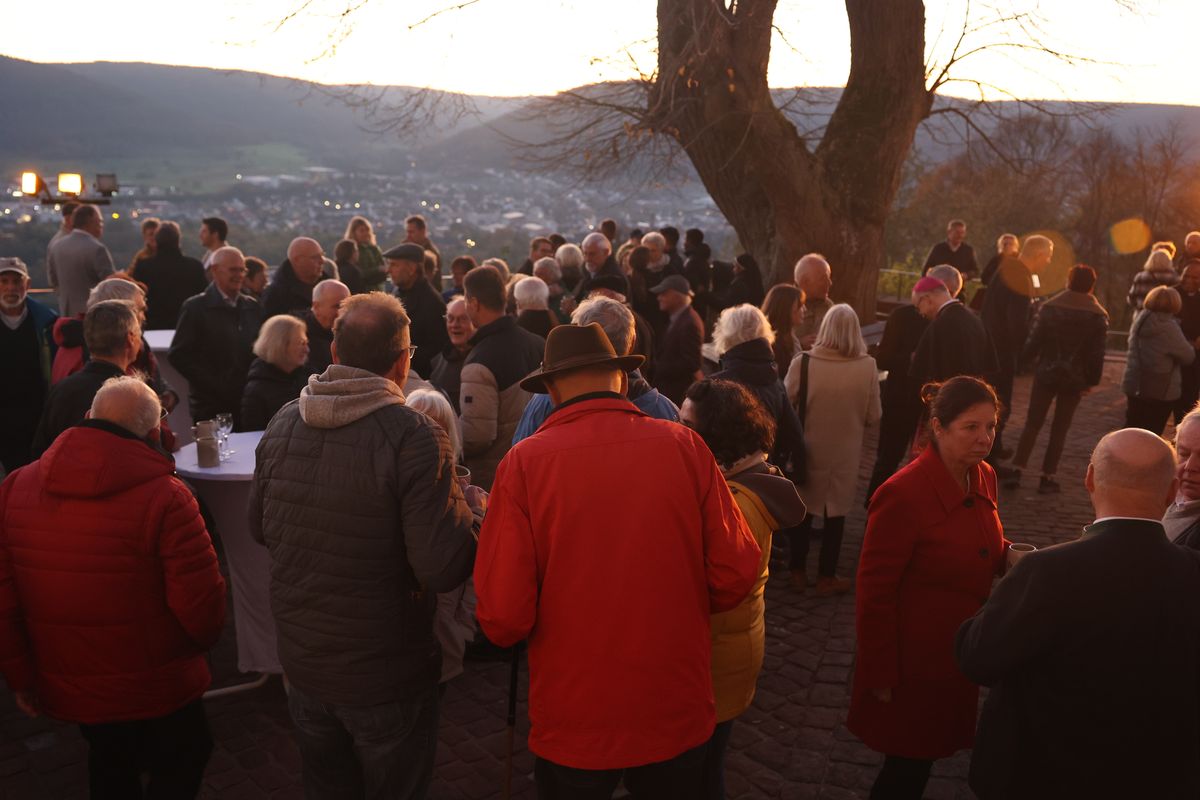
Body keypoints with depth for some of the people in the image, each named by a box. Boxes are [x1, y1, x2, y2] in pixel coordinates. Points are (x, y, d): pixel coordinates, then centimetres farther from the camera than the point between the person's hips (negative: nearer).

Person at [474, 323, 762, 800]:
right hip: (678, 715, 2)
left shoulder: (525, 462, -15)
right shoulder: (685, 446, -10)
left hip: (574, 722, -1)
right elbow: (736, 576, -7)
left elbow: (503, 615, -16)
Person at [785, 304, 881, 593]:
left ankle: (798, 571, 30)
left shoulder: (802, 362, -19)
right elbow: (873, 417, -6)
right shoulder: (867, 366, -15)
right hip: (845, 453, 0)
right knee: (836, 512, 16)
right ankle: (826, 577, 26)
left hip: (808, 450, 0)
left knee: (802, 509, 19)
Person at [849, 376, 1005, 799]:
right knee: (908, 765, 9)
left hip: (959, 651, 7)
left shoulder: (983, 478, -2)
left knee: (925, 756, 22)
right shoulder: (903, 494, -25)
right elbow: (874, 594, -20)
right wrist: (881, 676, -15)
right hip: (914, 658, -7)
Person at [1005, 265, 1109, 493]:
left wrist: (1026, 359, 8)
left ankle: (1017, 470, 1)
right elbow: (1097, 353, -6)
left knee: (1032, 423, 8)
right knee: (1060, 429, 8)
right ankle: (1047, 477, 9)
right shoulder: (1099, 316, -5)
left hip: (1046, 373, 0)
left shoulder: (1049, 307, -5)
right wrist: (1092, 380, 1)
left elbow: (1035, 339, -7)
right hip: (1075, 378, 0)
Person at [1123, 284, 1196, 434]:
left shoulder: (1140, 320, 4)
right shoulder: (1168, 326, -18)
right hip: (1159, 390, -6)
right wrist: (1192, 346, 12)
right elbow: (1188, 356, -11)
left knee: (1132, 429, 15)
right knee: (1150, 435, 3)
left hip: (1134, 385, 7)